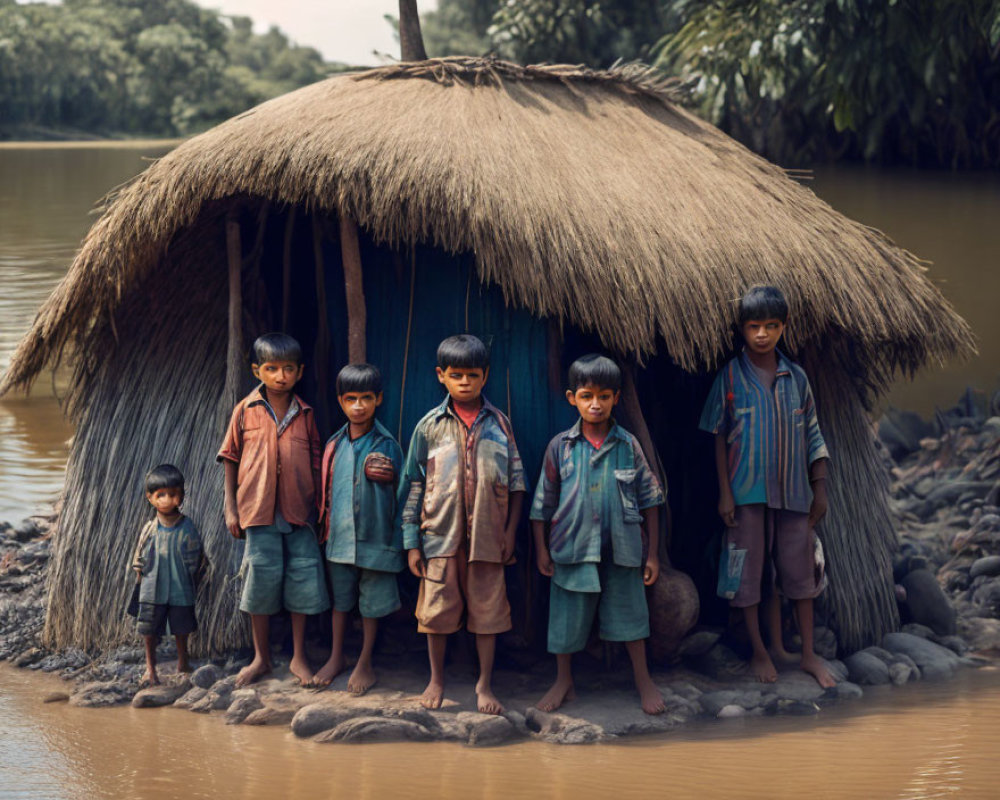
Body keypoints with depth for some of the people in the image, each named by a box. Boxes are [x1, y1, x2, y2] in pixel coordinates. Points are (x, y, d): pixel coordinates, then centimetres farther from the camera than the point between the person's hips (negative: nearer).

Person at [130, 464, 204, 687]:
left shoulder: (188, 529, -7)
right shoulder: (149, 529, -5)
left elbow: (197, 560, 1)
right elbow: (139, 558, 7)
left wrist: (191, 582, 0)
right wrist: (141, 575, 3)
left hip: (181, 591, 0)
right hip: (152, 591, 0)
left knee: (181, 627, 13)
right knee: (149, 629, 5)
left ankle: (183, 661, 34)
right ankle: (150, 667, 20)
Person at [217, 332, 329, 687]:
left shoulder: (304, 414, 7)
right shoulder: (246, 411, 2)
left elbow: (315, 462, 12)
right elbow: (231, 458, 6)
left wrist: (319, 507, 9)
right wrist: (231, 508, 2)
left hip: (298, 510, 2)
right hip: (258, 509, -1)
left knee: (302, 578, 2)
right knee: (262, 578, 2)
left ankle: (299, 657, 15)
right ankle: (261, 658, 16)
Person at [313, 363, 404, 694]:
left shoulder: (387, 445, -6)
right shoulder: (335, 446, 4)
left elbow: (398, 492, 2)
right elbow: (327, 490, 13)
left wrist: (387, 477, -16)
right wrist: (326, 528, 13)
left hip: (374, 536, -3)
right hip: (340, 537, 3)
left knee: (371, 603, 6)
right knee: (340, 598, 15)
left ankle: (364, 663, 20)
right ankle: (336, 658, 31)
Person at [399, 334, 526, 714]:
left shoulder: (499, 423, 3)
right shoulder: (430, 425, 0)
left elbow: (516, 481, 7)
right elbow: (413, 486, 2)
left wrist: (510, 532, 2)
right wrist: (411, 542, -1)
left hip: (487, 536, 0)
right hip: (440, 535, 0)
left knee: (487, 609, 5)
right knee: (437, 609, 7)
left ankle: (485, 684, 17)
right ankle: (436, 681, 23)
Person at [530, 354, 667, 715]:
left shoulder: (628, 445, -1)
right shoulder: (560, 447, -3)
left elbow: (649, 500, 4)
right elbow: (543, 502, 4)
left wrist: (653, 552, 2)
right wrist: (541, 549, 4)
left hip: (621, 549, 0)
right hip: (573, 548, 0)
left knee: (628, 611, 9)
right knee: (567, 616, 9)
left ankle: (643, 680, 24)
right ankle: (563, 682, 26)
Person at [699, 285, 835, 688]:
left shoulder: (795, 376, 4)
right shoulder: (730, 376, -5)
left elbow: (812, 434, 9)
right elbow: (718, 437, -2)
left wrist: (820, 488, 6)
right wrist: (724, 492, -7)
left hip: (792, 490, 2)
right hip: (747, 491, -2)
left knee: (799, 569, 7)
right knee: (748, 570, 4)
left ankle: (808, 654, 18)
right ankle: (759, 651, 18)